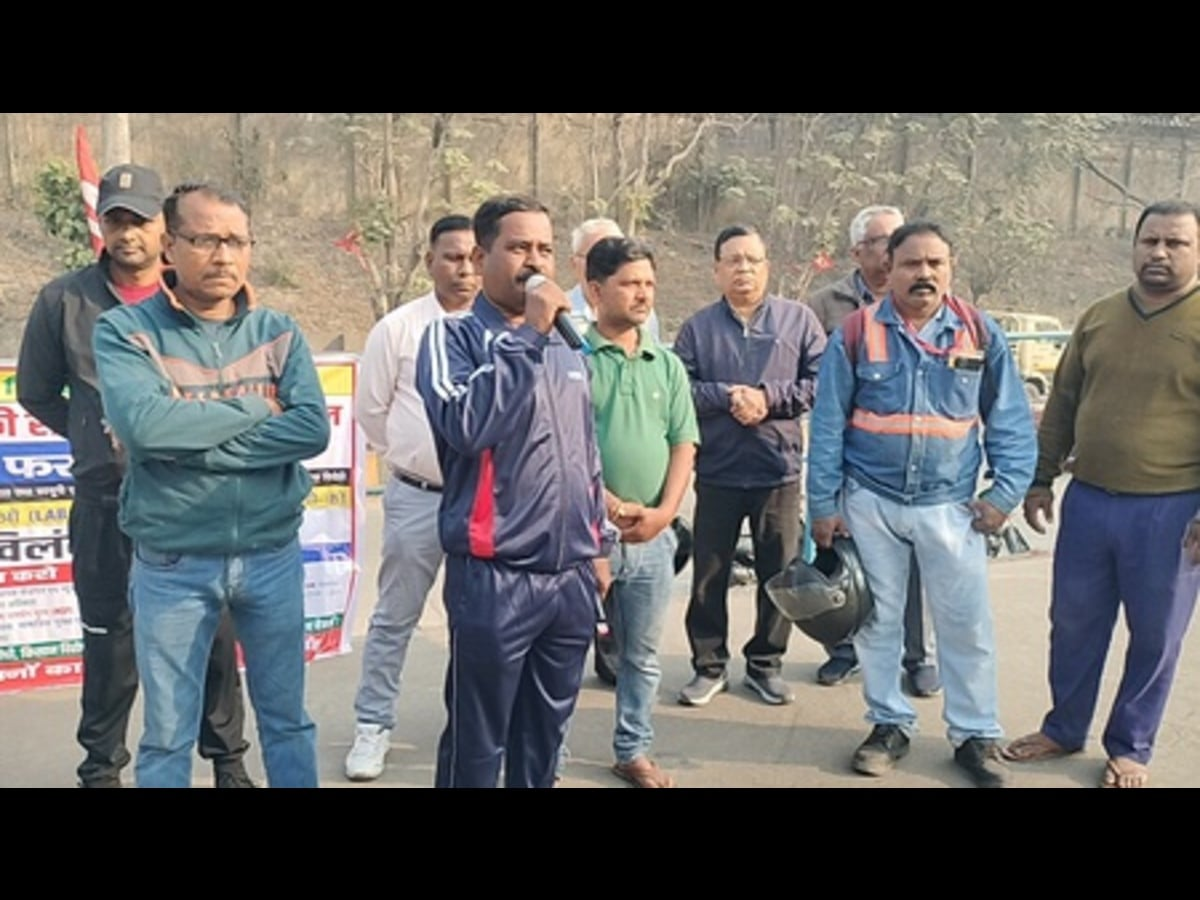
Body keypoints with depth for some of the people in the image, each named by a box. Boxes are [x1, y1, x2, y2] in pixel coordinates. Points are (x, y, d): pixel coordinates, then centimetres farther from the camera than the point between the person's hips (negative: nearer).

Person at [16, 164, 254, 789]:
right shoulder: (64, 300, 1)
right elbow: (36, 393, 12)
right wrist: (94, 438, 5)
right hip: (105, 502, 0)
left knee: (212, 634, 9)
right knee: (109, 642, 12)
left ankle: (227, 760, 26)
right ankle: (101, 767, 29)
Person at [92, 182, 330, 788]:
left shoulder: (278, 332, 2)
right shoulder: (124, 330, -6)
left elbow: (313, 428, -13)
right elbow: (143, 423, -24)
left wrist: (190, 443, -17)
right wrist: (255, 409, -14)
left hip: (273, 555, 3)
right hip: (171, 563, -2)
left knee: (287, 719, 17)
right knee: (167, 735, 12)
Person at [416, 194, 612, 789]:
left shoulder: (567, 346, 14)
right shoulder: (454, 336, -5)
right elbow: (466, 424, -25)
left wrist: (597, 545, 20)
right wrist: (529, 336, -20)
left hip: (572, 576, 6)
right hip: (493, 576, -6)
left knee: (544, 737, 18)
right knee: (477, 743, 6)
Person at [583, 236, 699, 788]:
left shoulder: (668, 364, 9)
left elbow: (683, 444, 8)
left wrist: (664, 511, -5)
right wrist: (609, 506, -14)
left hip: (652, 534, 5)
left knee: (643, 653, 15)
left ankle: (633, 751, 31)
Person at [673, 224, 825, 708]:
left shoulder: (798, 319, 3)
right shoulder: (697, 327, 5)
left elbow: (820, 382, -4)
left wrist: (768, 397, -14)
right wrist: (727, 397, -17)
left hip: (779, 471, 0)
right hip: (716, 472, 0)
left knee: (779, 573, 9)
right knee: (709, 575, 7)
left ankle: (765, 663, 27)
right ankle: (709, 665, 22)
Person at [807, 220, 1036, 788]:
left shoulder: (981, 334, -1)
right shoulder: (856, 333, -4)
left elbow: (1010, 421, 4)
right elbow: (828, 425, -2)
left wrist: (1005, 492, -4)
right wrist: (823, 504, -4)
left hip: (951, 505, 1)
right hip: (870, 502, 0)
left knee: (966, 624, 7)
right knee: (878, 620, 11)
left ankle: (976, 736, 24)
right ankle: (890, 724, 28)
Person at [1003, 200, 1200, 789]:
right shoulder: (1098, 318, 7)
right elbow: (1061, 406, 12)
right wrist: (1039, 480, 10)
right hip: (1087, 500, 4)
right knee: (1073, 623, 13)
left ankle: (1130, 748, 28)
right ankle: (1063, 730, 32)